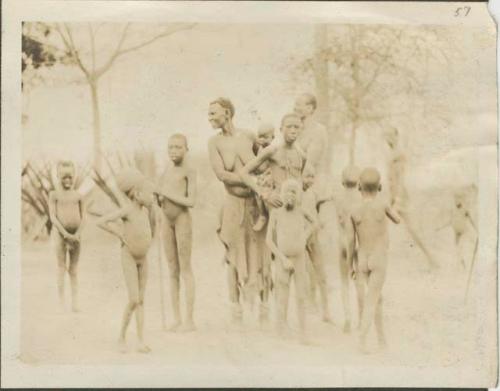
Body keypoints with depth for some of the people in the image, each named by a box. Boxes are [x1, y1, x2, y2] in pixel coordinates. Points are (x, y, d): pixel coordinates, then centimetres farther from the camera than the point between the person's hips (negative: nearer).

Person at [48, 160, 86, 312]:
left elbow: (83, 217, 5)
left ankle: (74, 301, 9)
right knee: (61, 268, 1)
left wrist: (77, 234, -10)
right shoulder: (54, 194, 0)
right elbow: (53, 217, -7)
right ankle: (61, 302, 6)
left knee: (73, 269, 5)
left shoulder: (78, 195, 7)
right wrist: (66, 234, -15)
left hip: (75, 235, 2)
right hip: (61, 234, -2)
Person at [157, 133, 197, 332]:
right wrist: (159, 198, -5)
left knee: (185, 269, -4)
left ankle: (189, 319, 0)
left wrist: (167, 194, -15)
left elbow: (191, 201, -16)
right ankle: (177, 319, 12)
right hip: (167, 221, 7)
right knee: (173, 271, 8)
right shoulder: (166, 171, 13)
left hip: (183, 219, -7)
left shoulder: (189, 171, -7)